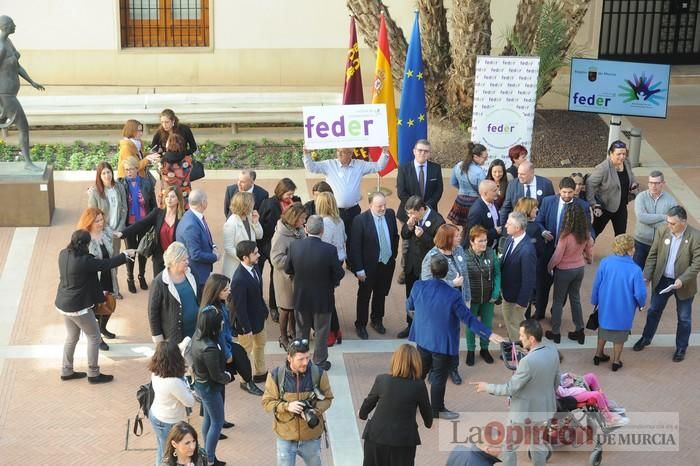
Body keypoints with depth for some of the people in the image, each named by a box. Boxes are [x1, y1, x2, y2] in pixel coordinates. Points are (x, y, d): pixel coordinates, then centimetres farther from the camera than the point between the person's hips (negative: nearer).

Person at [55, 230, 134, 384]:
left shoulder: (63, 254, -3)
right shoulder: (85, 260, -27)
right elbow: (107, 264, -17)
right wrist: (125, 254, -2)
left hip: (63, 304, 8)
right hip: (78, 307, -8)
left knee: (72, 337, 23)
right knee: (94, 337, 9)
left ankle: (66, 371, 32)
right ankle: (93, 374, 15)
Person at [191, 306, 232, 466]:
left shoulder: (198, 335, -9)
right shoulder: (209, 349, -36)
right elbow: (216, 375, -24)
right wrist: (228, 376, -3)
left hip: (200, 383, 9)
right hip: (210, 388, -9)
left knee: (208, 419, 23)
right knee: (217, 422, 9)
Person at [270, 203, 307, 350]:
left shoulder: (300, 231, -5)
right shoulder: (281, 236, -24)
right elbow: (276, 260, -26)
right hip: (285, 277, -6)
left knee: (296, 305, 20)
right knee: (286, 307, 11)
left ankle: (292, 331, 42)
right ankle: (283, 337, 30)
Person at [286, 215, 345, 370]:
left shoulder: (294, 246, -17)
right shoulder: (329, 250, -25)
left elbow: (288, 270, -4)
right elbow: (339, 274, -14)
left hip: (301, 297, 3)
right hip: (323, 299, -2)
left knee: (301, 331, 21)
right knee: (321, 332, 17)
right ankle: (320, 362, 30)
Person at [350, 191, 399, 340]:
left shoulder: (390, 214, -6)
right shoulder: (360, 220, -21)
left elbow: (395, 236, 10)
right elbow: (355, 247, -17)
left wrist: (394, 254, 9)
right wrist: (359, 269, -17)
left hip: (388, 264, 5)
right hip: (369, 266, -5)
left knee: (381, 294, 21)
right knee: (364, 296, 12)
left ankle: (377, 320, 41)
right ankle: (361, 325, 28)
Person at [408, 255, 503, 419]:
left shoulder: (418, 287, -16)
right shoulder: (453, 295, -29)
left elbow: (409, 306, 4)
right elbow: (468, 319, -23)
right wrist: (488, 334, -15)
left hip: (423, 338, 5)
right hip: (443, 343, -5)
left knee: (421, 369, 26)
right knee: (439, 377, 13)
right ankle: (437, 409, 29)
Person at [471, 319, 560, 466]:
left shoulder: (528, 362, -34)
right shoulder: (553, 351, -10)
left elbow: (511, 388, -23)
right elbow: (556, 382, 5)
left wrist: (487, 387, -10)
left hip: (525, 413, -7)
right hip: (545, 408, 7)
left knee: (508, 447, 13)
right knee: (538, 443, 26)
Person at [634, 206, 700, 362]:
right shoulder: (662, 232, -10)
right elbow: (652, 256, -1)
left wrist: (682, 280, -27)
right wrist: (646, 277, -8)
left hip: (684, 284, -3)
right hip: (661, 280, 3)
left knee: (684, 318, 13)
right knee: (654, 311, 19)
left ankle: (681, 347, 31)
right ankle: (646, 338, 40)